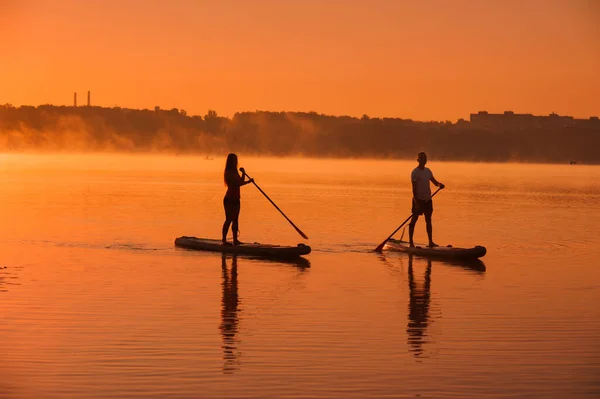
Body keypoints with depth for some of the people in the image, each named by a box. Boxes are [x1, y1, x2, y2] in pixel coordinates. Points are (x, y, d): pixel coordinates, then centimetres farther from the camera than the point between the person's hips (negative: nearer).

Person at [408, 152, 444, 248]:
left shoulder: (428, 171, 12)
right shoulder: (415, 172, -9)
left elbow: (434, 182, 13)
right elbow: (414, 188, -14)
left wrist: (439, 184, -12)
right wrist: (416, 202, -21)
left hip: (428, 199, 7)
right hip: (419, 199, -7)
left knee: (428, 220, 8)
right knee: (414, 219, -2)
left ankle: (431, 241, 11)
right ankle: (410, 241, 2)